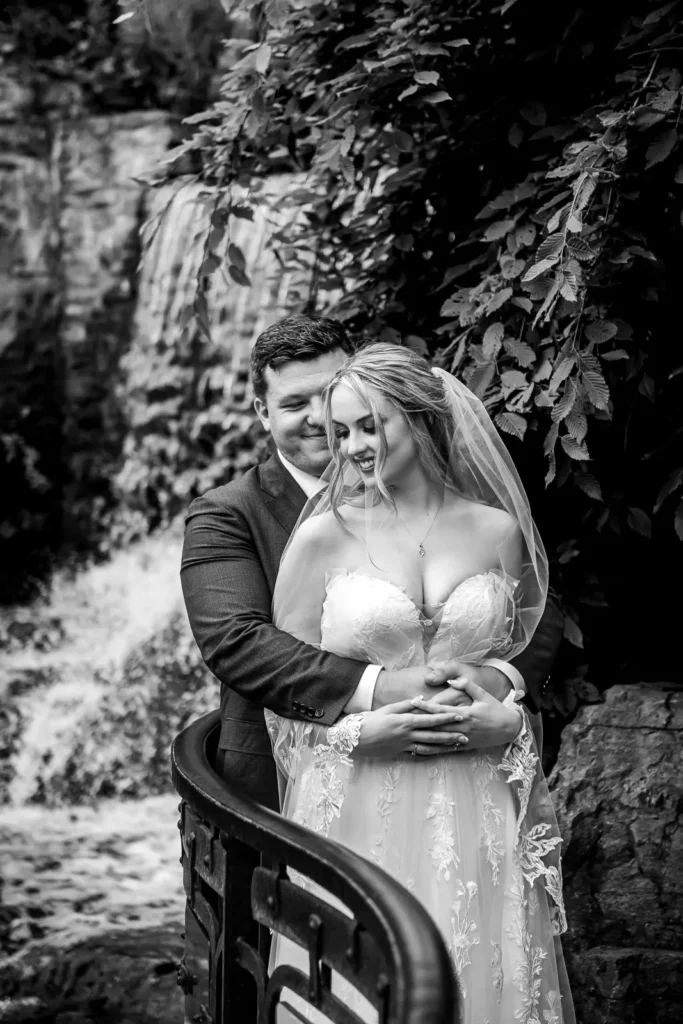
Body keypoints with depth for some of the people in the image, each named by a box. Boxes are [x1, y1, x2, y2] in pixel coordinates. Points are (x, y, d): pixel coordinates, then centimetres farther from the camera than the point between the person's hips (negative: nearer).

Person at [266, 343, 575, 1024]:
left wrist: (501, 713, -1)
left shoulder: (496, 532, 5)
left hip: (476, 813, 2)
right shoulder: (322, 538, -1)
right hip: (359, 810, -2)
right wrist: (365, 728, -14)